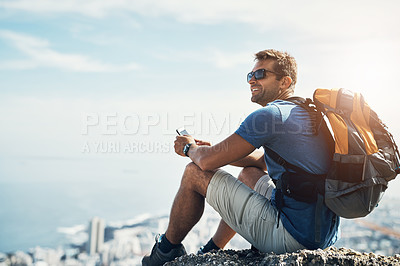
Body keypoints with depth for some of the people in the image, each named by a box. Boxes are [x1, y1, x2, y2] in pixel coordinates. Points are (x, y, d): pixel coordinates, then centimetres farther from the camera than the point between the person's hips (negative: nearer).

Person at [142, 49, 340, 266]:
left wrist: (190, 148, 11)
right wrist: (209, 150, 17)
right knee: (250, 173, 30)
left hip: (292, 236, -10)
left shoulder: (270, 114, -14)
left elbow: (208, 161, -12)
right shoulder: (306, 113, 17)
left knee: (194, 173, 0)